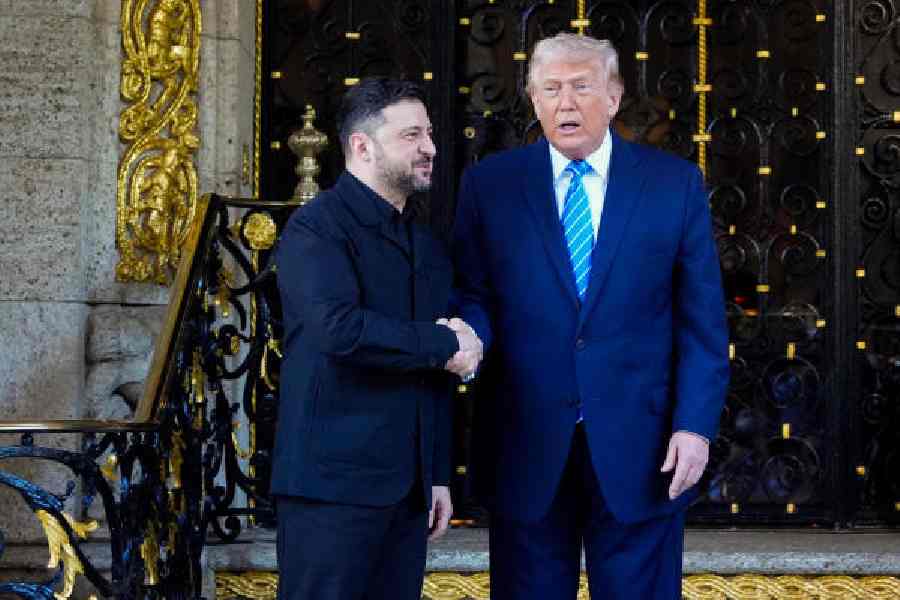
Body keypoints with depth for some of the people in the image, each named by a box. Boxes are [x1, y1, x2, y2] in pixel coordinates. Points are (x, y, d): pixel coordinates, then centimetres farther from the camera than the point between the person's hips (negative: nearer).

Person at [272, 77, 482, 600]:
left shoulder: (429, 248, 19)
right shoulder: (316, 228, -7)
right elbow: (340, 328, -23)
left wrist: (439, 475, 17)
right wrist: (444, 344, -12)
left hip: (409, 489, 7)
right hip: (334, 480, -7)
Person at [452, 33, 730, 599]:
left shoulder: (675, 182, 3)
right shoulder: (489, 184, 4)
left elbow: (702, 319, 2)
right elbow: (473, 296, 6)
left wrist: (696, 425, -6)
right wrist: (469, 337, -17)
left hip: (639, 445, 0)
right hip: (525, 444, 1)